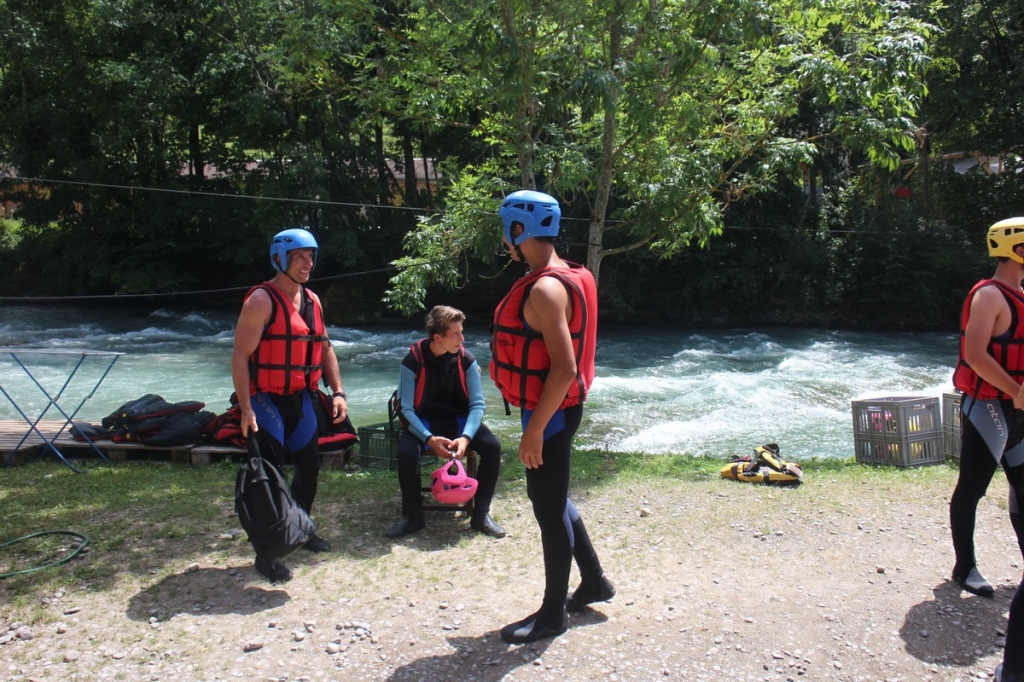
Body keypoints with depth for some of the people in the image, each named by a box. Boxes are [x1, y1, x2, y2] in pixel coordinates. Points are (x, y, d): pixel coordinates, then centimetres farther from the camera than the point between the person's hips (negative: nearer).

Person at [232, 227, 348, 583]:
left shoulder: (312, 301, 11)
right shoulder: (262, 300, -13)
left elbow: (325, 348, 19)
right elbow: (240, 356, -17)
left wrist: (338, 392, 8)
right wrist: (246, 408, -23)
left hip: (300, 398, 8)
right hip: (265, 399, -8)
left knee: (309, 466, 14)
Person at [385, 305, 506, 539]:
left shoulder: (466, 359, -11)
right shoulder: (413, 361, -17)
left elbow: (477, 403, -11)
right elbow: (406, 408, -17)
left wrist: (466, 437, -29)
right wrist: (429, 438, -33)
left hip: (458, 419, 2)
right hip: (424, 421, -2)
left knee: (492, 445, -25)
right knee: (406, 452, -33)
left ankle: (481, 515, -9)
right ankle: (413, 517, -10)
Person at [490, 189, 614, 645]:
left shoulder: (545, 290, -23)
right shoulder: (559, 279, 9)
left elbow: (564, 369, -28)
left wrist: (534, 429, -24)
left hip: (550, 413, -10)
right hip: (551, 410, 10)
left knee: (549, 507, 2)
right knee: (550, 498, 22)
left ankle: (553, 613, 18)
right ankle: (593, 580, 37)